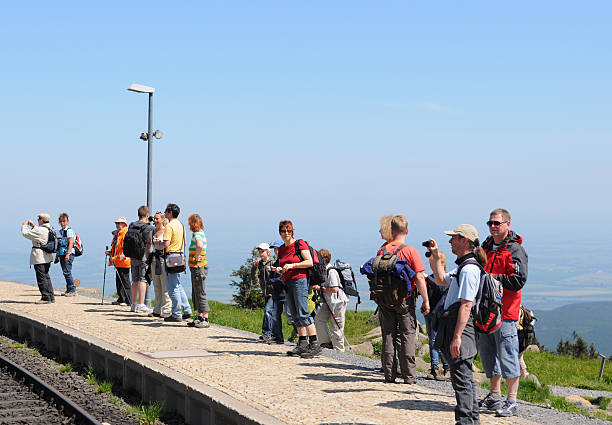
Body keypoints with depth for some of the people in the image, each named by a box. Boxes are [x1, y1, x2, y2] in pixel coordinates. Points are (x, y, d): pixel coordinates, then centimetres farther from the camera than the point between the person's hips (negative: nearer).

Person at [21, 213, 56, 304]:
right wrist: (34, 226, 26)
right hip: (47, 256, 9)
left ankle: (46, 298, -3)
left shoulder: (40, 230, -18)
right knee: (46, 277, 16)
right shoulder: (50, 229, 9)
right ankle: (51, 297, 18)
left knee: (41, 278, -4)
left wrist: (24, 226, 5)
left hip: (39, 258, -9)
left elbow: (26, 234, -12)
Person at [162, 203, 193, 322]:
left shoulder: (169, 226, -15)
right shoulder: (180, 225, 15)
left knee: (172, 287, -4)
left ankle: (176, 314, -1)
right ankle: (187, 310, 15)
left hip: (171, 256, -9)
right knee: (178, 285, 16)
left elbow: (166, 244, -22)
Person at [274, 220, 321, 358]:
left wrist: (292, 265, -16)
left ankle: (315, 345, -18)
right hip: (288, 283, 8)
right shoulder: (281, 249, 18)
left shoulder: (300, 244, -3)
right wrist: (279, 270, 2)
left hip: (300, 280, -8)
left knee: (303, 313, -15)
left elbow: (310, 262, -10)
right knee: (295, 316, 4)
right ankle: (302, 344, 6)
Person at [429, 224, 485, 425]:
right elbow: (441, 279, 35)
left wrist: (457, 336, -25)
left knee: (462, 379, -8)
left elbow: (466, 305, -22)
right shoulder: (463, 267, 16)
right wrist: (436, 255, 28)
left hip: (460, 327, -11)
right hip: (452, 325, 11)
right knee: (465, 377, 16)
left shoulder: (469, 269, -17)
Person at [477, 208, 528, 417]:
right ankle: (494, 397, 24)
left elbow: (518, 281, -17)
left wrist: (492, 278, -16)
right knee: (488, 355, 13)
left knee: (508, 356, -6)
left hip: (506, 312, -8)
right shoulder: (486, 247, 15)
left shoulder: (515, 250, -8)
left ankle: (512, 402, -2)